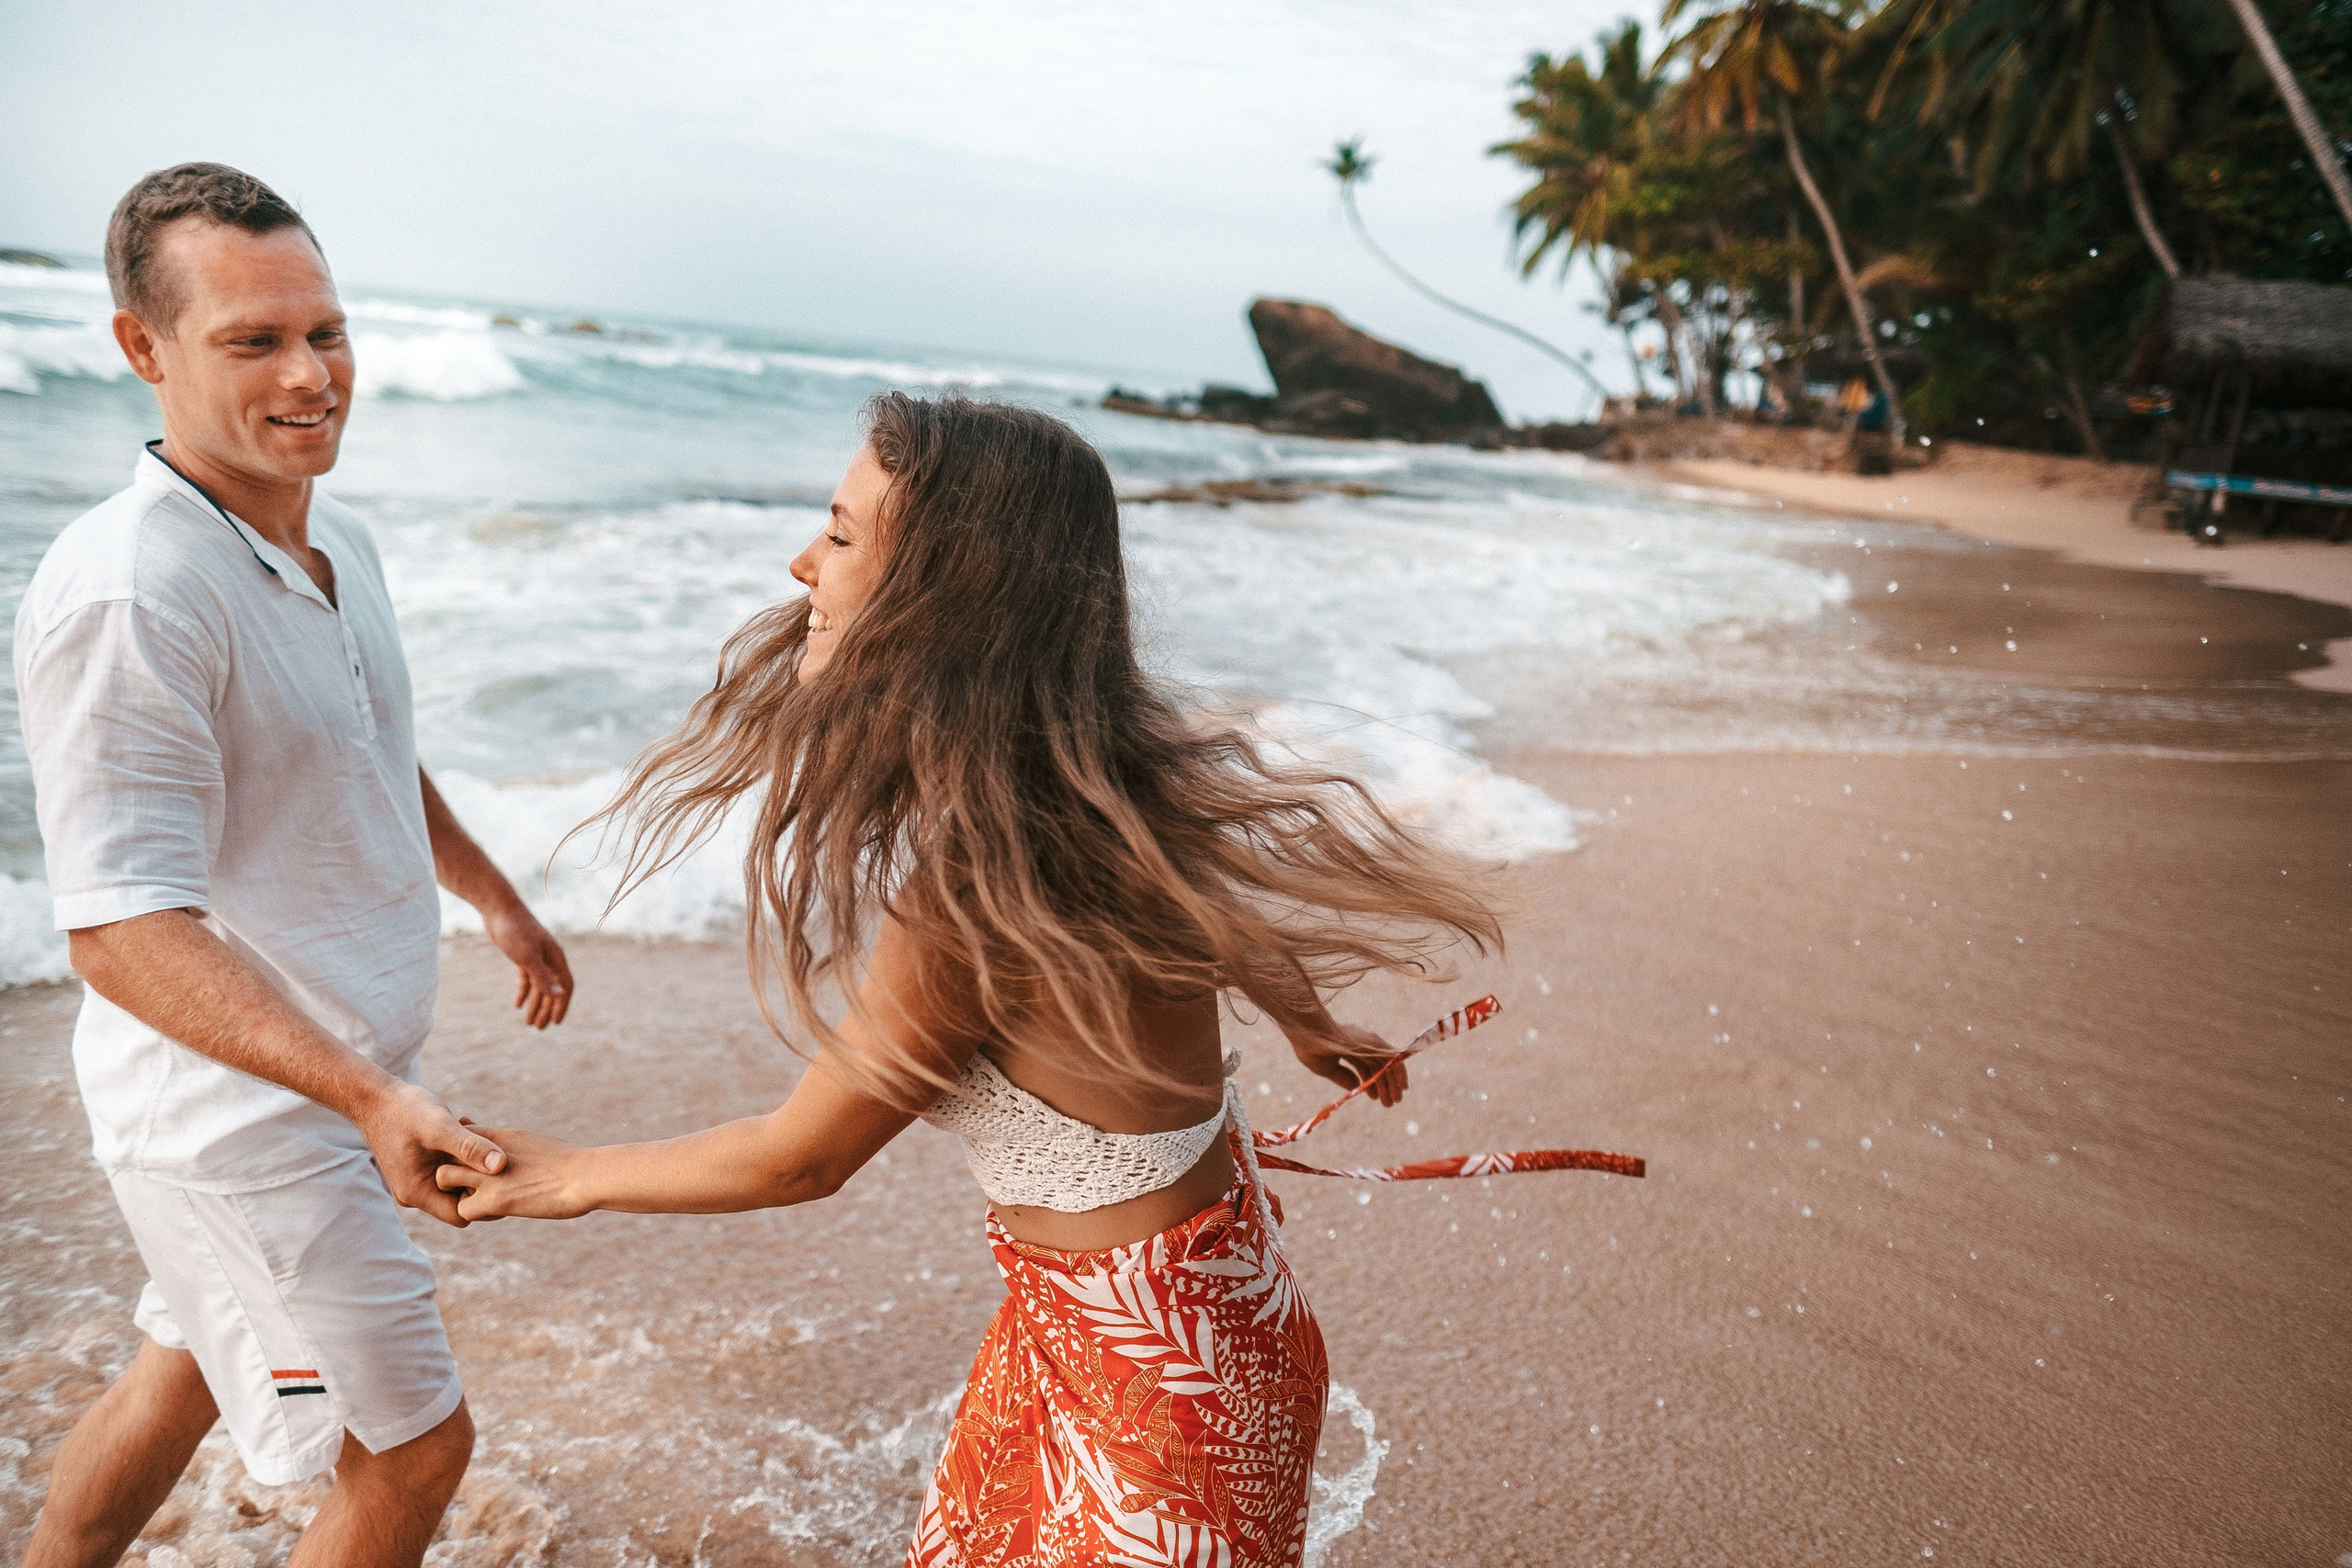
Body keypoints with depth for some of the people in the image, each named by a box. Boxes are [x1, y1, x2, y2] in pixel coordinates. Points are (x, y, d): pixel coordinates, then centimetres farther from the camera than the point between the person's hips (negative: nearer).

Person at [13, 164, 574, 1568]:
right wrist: (371, 1095, -37)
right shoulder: (126, 595, -25)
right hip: (244, 1110, -8)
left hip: (332, 1077, 8)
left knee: (188, 1372, 26)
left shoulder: (343, 543, 4)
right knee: (414, 1452, 5)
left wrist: (499, 902, 28)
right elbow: (127, 933, -28)